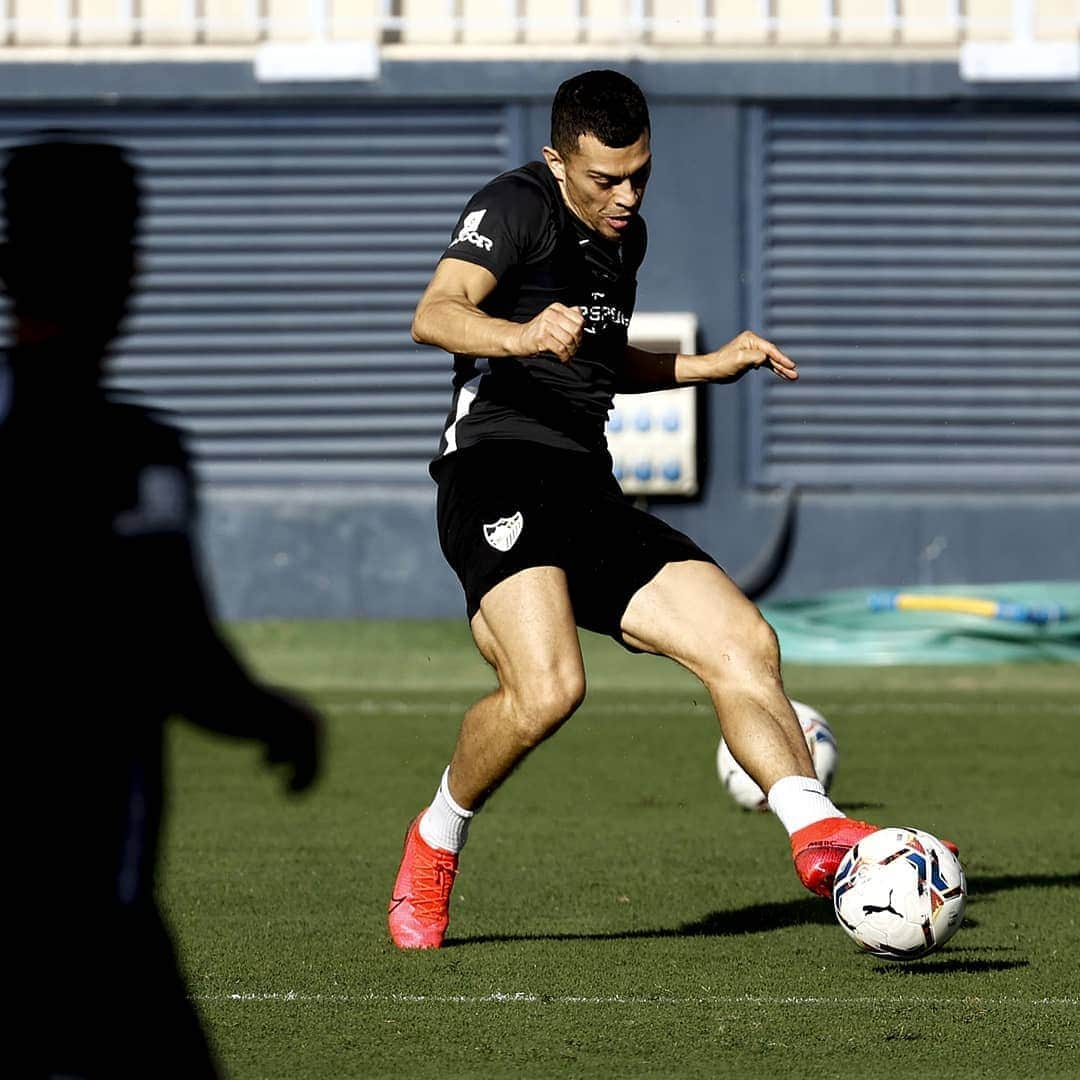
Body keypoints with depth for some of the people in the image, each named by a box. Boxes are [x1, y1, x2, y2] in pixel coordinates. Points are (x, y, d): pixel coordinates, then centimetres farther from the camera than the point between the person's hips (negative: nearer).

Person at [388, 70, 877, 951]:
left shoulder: (625, 236, 21)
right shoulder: (517, 206, -5)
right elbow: (436, 315, -23)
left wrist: (712, 365, 26)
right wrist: (524, 334, -44)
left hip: (590, 497, 8)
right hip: (499, 473, -8)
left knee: (745, 643, -8)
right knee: (547, 690, -28)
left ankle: (818, 836, -13)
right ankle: (433, 848, -5)